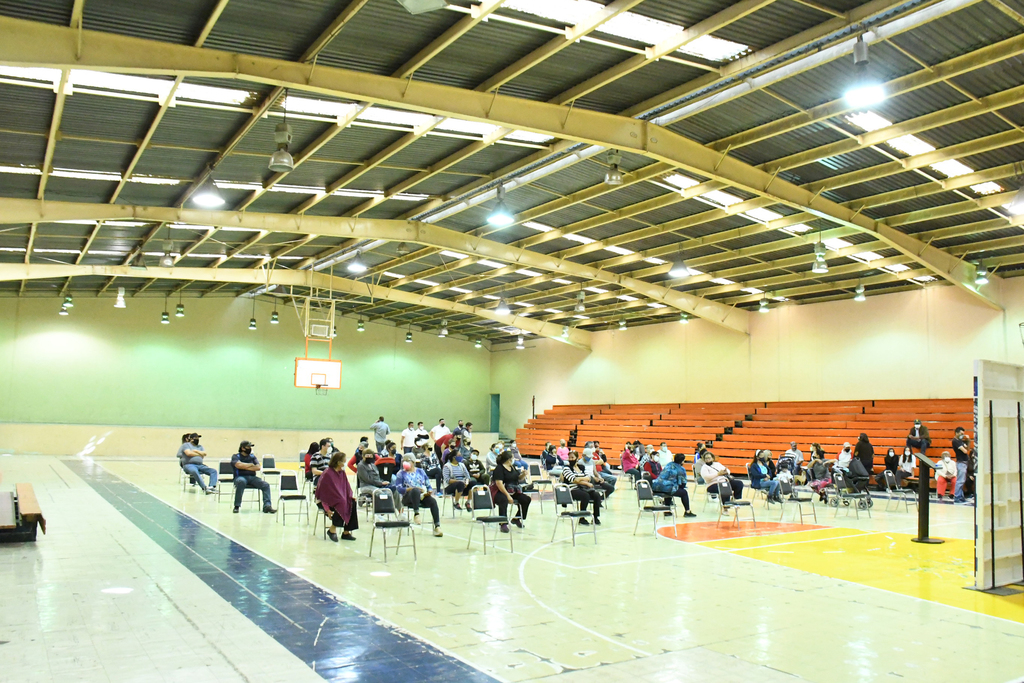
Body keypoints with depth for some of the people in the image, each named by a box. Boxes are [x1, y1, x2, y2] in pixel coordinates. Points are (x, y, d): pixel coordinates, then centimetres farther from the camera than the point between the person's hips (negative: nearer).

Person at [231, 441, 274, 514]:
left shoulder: (252, 456, 19)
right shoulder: (236, 456, 7)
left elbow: (258, 467, 4)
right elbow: (239, 465, -14)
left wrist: (246, 467, -5)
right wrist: (251, 465, -2)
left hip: (252, 477, 4)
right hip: (241, 477, -4)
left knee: (265, 484, -21)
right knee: (241, 482, -40)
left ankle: (267, 506, -30)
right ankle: (236, 506, -32)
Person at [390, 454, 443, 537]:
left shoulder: (420, 471, 19)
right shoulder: (401, 473, 12)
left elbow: (428, 485, 16)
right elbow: (399, 488, -2)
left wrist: (430, 491, -7)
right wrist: (413, 488, -15)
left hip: (423, 496, 3)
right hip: (408, 498, -3)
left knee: (433, 501, -30)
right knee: (416, 490, -38)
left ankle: (437, 526, -35)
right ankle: (416, 513, -34)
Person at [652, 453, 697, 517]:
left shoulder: (669, 465, 19)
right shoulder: (681, 469, -2)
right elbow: (682, 483, 0)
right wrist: (679, 487, 23)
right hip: (666, 488, -7)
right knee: (684, 492, 13)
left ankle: (667, 511, 40)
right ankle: (687, 512, 19)